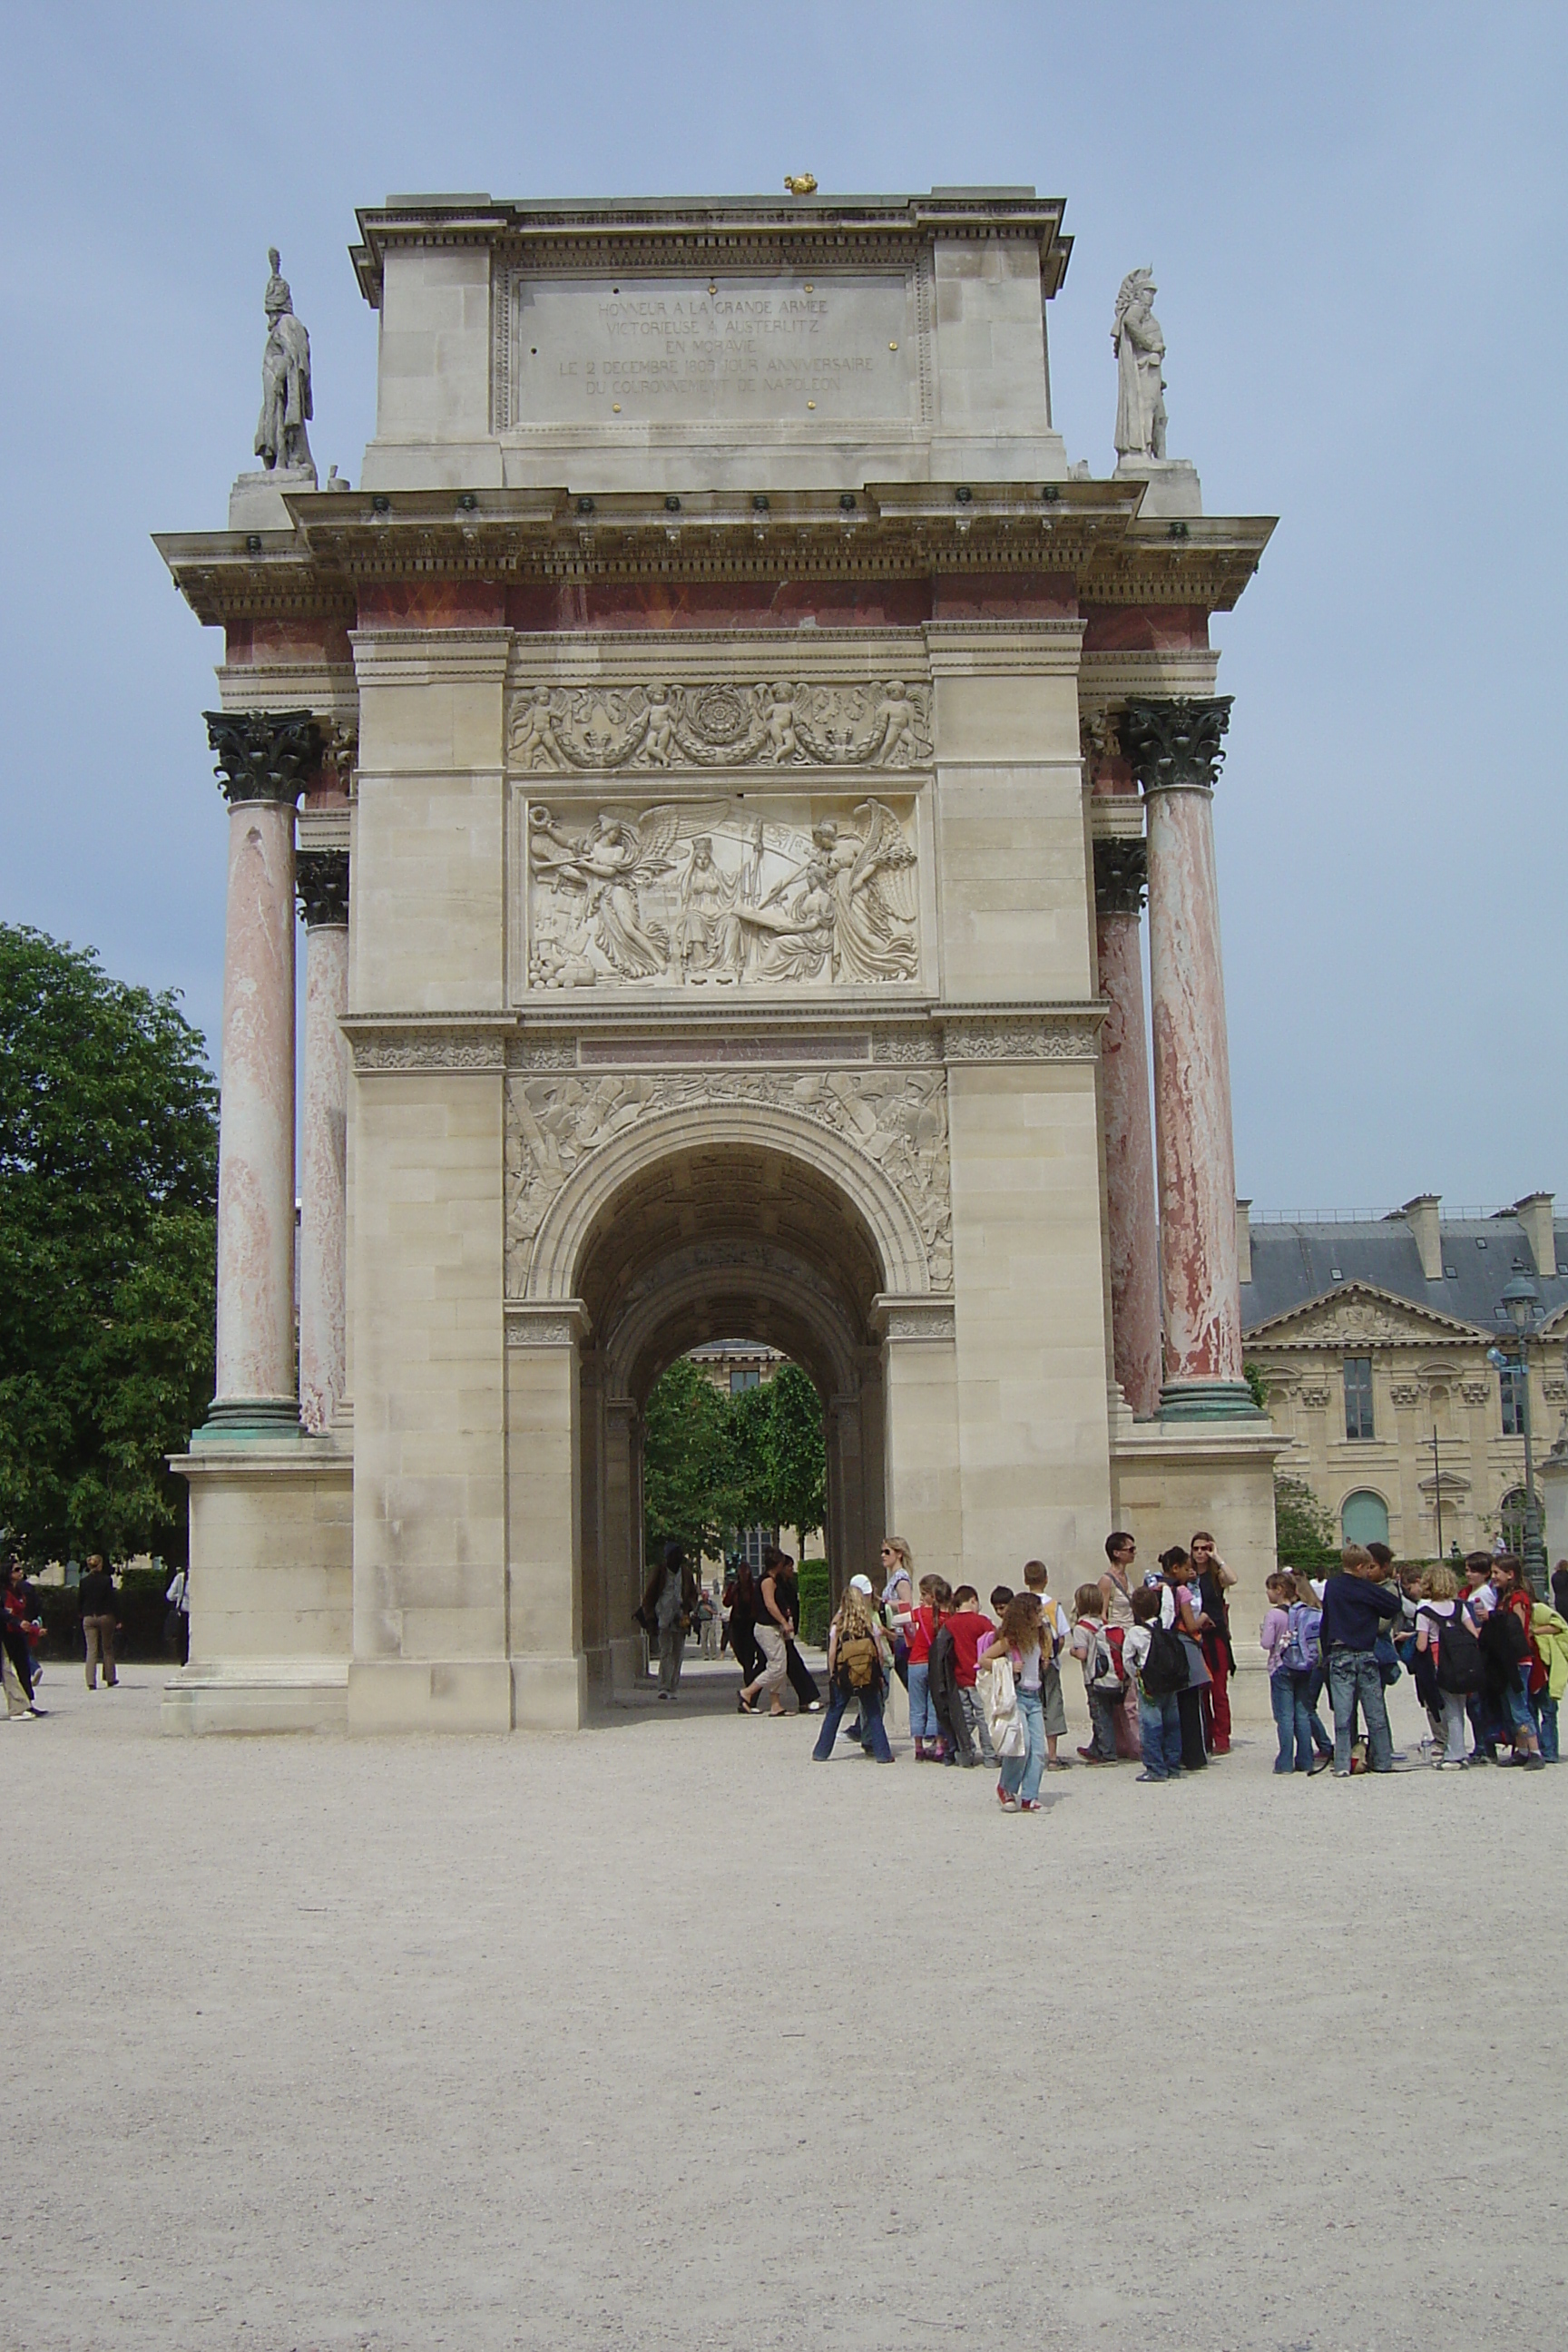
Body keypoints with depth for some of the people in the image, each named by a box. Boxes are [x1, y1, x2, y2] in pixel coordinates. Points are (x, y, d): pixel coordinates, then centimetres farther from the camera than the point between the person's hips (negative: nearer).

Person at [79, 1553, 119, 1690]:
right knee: (107, 1649, 12)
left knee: (91, 1650, 1)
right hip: (105, 1617, -2)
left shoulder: (83, 1582, 1)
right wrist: (117, 1618, -3)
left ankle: (91, 1682, -8)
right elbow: (112, 1600, -8)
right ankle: (110, 1679, 17)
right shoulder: (107, 1580, -7)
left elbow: (79, 1602, 4)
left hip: (88, 1618, 2)